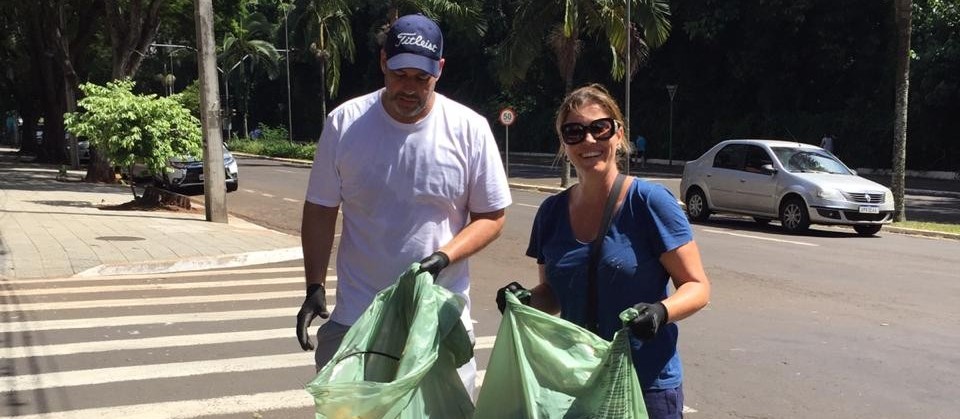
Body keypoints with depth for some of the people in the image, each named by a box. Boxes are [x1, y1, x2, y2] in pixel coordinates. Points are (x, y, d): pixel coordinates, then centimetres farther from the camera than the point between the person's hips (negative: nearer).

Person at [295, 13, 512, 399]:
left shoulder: (469, 129, -5)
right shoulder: (344, 123, -3)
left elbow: (491, 216, 0)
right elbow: (320, 211, 4)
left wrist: (445, 257, -16)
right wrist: (315, 287, -4)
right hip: (355, 318, 1)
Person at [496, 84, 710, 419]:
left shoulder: (649, 202, -11)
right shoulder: (552, 212, 3)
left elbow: (697, 286, -8)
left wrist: (661, 311, -26)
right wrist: (527, 300, -7)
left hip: (648, 385, -4)